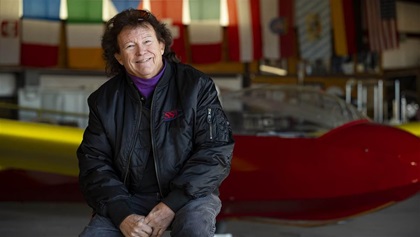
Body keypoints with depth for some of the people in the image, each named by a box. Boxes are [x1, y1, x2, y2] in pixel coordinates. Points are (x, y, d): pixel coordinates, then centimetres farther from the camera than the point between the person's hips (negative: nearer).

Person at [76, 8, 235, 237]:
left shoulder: (197, 86, -4)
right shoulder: (104, 100, 5)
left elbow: (216, 151, -8)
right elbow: (94, 164, 3)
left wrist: (172, 205, -17)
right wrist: (122, 215, -14)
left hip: (188, 194, -2)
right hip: (129, 199, 3)